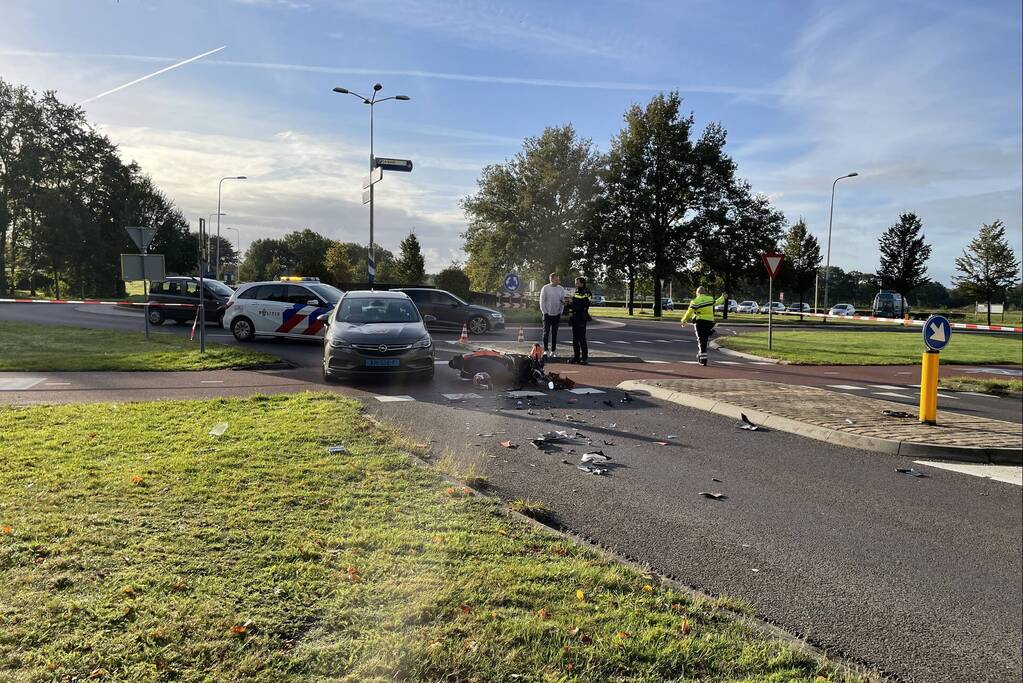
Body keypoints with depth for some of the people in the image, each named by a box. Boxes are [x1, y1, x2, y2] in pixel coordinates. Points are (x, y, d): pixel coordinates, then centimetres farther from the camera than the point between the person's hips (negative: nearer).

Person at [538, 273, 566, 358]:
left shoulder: (561, 289, 3)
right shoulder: (545, 288, -6)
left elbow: (562, 302, 9)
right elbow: (542, 301, -4)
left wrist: (560, 312, 2)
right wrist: (545, 312, -8)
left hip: (557, 315, 3)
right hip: (548, 314, -3)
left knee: (554, 333, 8)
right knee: (546, 332, -2)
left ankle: (553, 350, 14)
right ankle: (546, 350, 4)